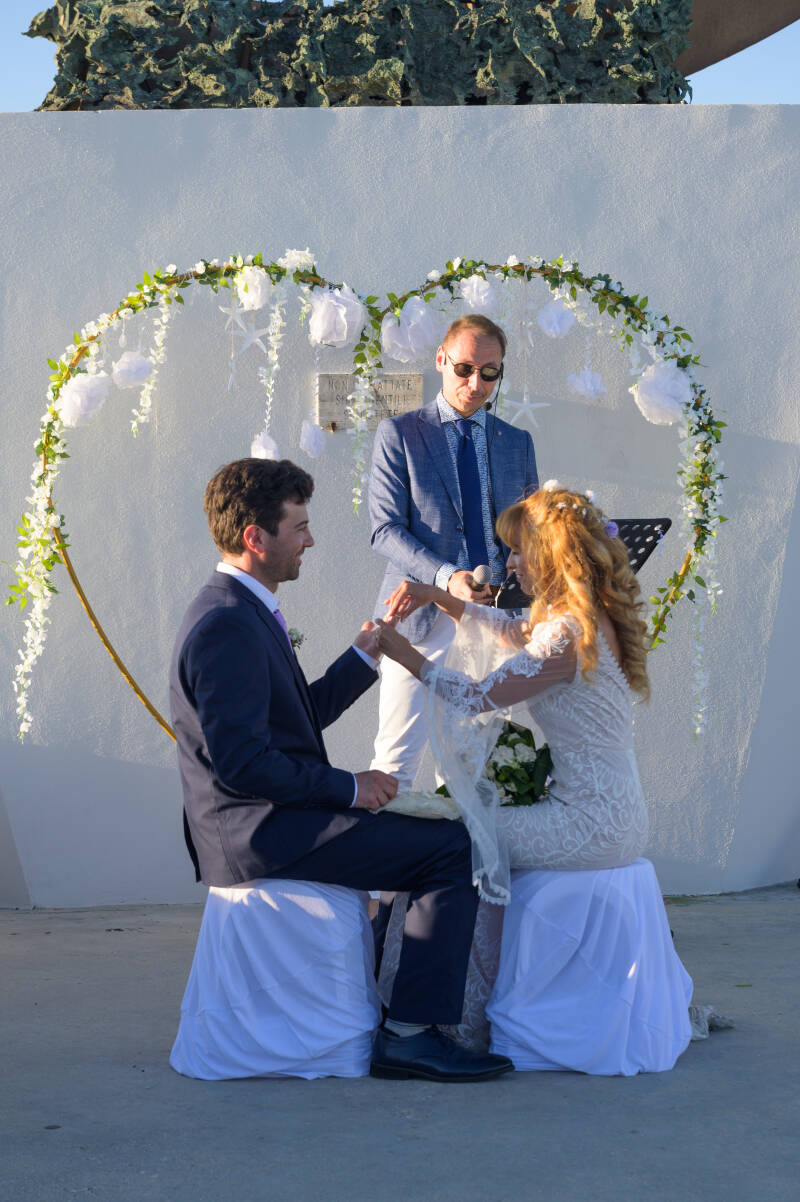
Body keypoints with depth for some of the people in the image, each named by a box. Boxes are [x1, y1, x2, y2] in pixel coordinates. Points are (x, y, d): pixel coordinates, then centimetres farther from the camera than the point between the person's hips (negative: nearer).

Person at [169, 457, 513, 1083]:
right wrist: (349, 788, -16)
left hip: (270, 822, 11)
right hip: (261, 835, -11)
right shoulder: (226, 624, -19)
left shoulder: (243, 613, 15)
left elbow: (302, 718, 22)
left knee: (438, 829, 20)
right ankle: (410, 1033, -14)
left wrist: (362, 656, 17)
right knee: (454, 849, -15)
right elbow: (242, 763, -24)